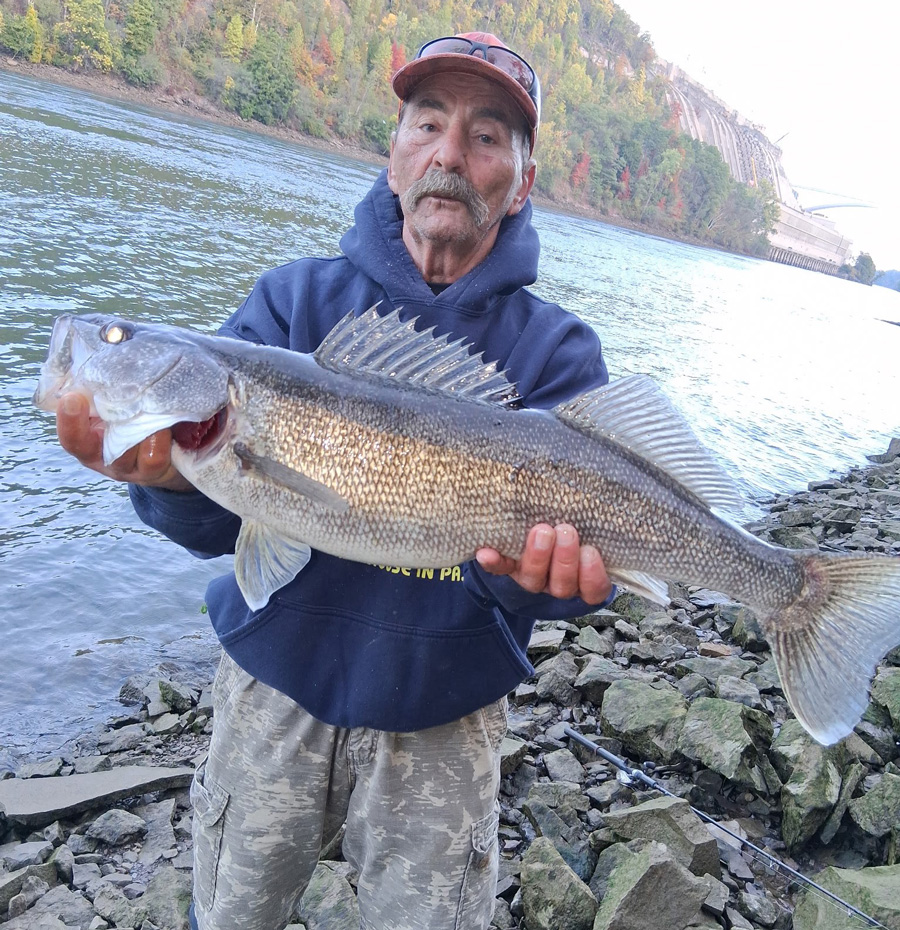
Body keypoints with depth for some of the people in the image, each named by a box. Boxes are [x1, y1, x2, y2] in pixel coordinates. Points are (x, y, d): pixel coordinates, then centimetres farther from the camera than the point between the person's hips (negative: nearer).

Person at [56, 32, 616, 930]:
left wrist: (534, 569, -42)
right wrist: (171, 471, -37)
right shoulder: (295, 300, -7)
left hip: (443, 717, -1)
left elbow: (580, 541, -19)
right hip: (276, 686, 2)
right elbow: (217, 524, -15)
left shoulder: (556, 350, -9)